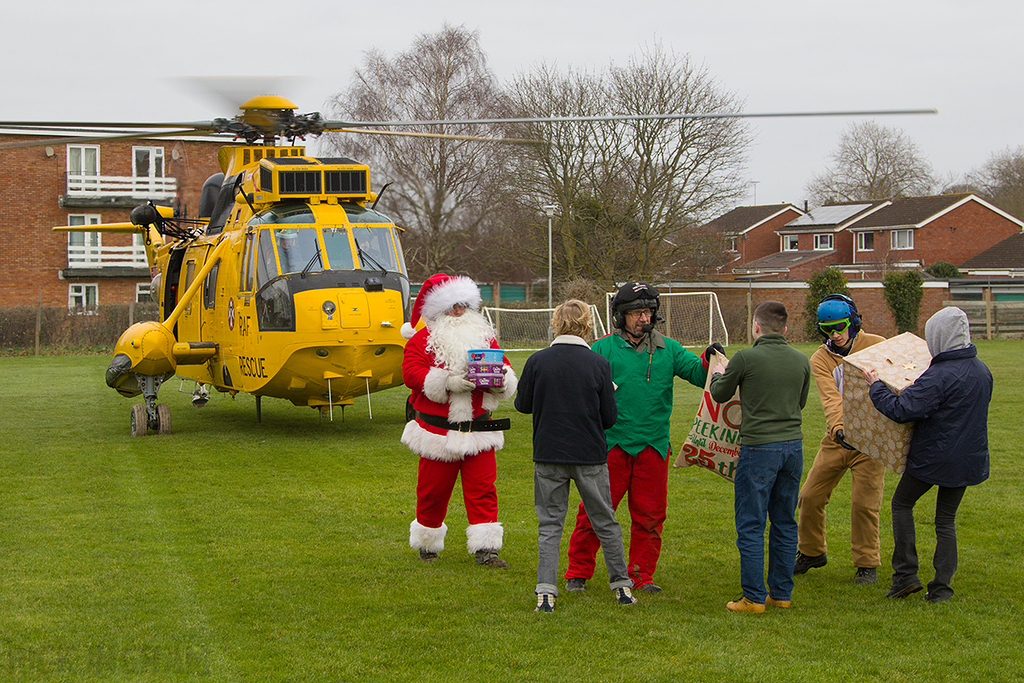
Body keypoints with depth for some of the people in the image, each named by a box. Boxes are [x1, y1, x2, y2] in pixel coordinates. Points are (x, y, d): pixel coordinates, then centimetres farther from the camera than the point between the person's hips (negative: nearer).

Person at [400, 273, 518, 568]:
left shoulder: (483, 336, 11)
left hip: (478, 430, 3)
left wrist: (501, 380, -14)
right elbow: (411, 373, -13)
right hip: (438, 430, -3)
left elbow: (504, 365, 11)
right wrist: (447, 382, -24)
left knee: (483, 488, -5)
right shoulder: (422, 339, -2)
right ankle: (427, 544, 26)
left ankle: (485, 549, -4)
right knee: (433, 489, 7)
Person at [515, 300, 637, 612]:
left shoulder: (537, 361, -7)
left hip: (548, 454, 0)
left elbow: (523, 405, 4)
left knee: (549, 524, 7)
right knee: (605, 521, 13)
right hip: (590, 455, 0)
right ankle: (621, 585, 21)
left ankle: (545, 591, -2)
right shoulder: (598, 364, -8)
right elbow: (610, 416, -3)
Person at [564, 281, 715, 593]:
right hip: (612, 444, -3)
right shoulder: (603, 349, 1)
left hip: (653, 446, 3)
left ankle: (641, 576, 21)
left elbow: (697, 374, 5)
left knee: (649, 515, 8)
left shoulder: (667, 349, 10)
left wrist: (709, 362, -15)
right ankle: (577, 573, 11)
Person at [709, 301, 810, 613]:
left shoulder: (746, 358, -10)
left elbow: (720, 394, 5)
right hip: (793, 446, 5)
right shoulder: (801, 361, 4)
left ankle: (754, 598, 1)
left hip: (759, 449, -5)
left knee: (751, 526, 1)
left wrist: (717, 375, 27)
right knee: (785, 523, 13)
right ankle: (781, 593, 18)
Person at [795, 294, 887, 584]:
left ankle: (867, 564, 10)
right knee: (810, 496, 5)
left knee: (864, 503, -6)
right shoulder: (820, 359, -3)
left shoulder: (877, 346, -4)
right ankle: (811, 552, 28)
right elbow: (831, 398, -18)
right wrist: (838, 428, -37)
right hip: (837, 438, 2)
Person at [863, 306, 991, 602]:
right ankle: (942, 586, 12)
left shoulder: (938, 377, -22)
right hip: (969, 459, 7)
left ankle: (906, 574, 8)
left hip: (932, 456, -7)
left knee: (902, 503, 13)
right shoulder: (982, 371, 4)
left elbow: (901, 410, -27)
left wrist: (876, 386, -13)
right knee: (946, 519, 16)